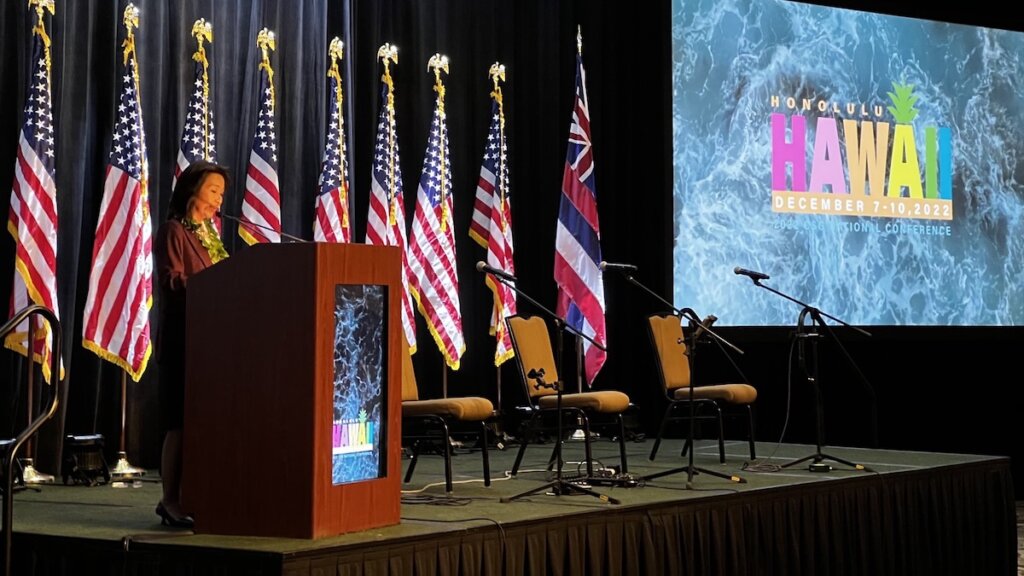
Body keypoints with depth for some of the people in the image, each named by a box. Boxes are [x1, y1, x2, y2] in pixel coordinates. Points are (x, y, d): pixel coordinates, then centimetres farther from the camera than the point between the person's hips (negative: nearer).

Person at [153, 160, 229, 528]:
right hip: (183, 335, -8)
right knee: (182, 421, -8)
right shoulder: (173, 231, -4)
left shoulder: (210, 232, 20)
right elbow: (172, 282, -14)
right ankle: (171, 502, -4)